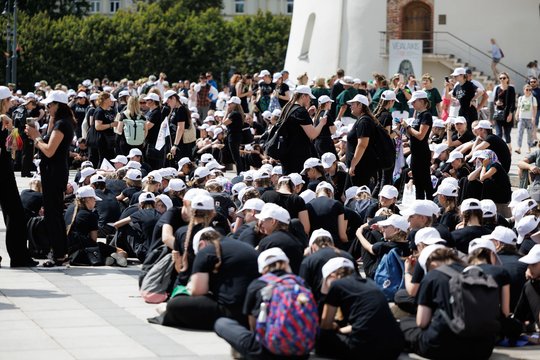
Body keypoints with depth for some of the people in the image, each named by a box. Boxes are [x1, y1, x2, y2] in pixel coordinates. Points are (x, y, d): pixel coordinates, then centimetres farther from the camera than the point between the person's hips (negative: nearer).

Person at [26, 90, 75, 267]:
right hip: (55, 171, 10)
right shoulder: (60, 122, 14)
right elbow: (48, 145, 14)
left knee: (51, 213, -6)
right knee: (56, 212, 16)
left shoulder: (61, 124, -17)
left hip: (54, 172, -10)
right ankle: (61, 251, 24)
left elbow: (49, 151, -22)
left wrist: (36, 137, -9)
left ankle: (58, 255, -2)